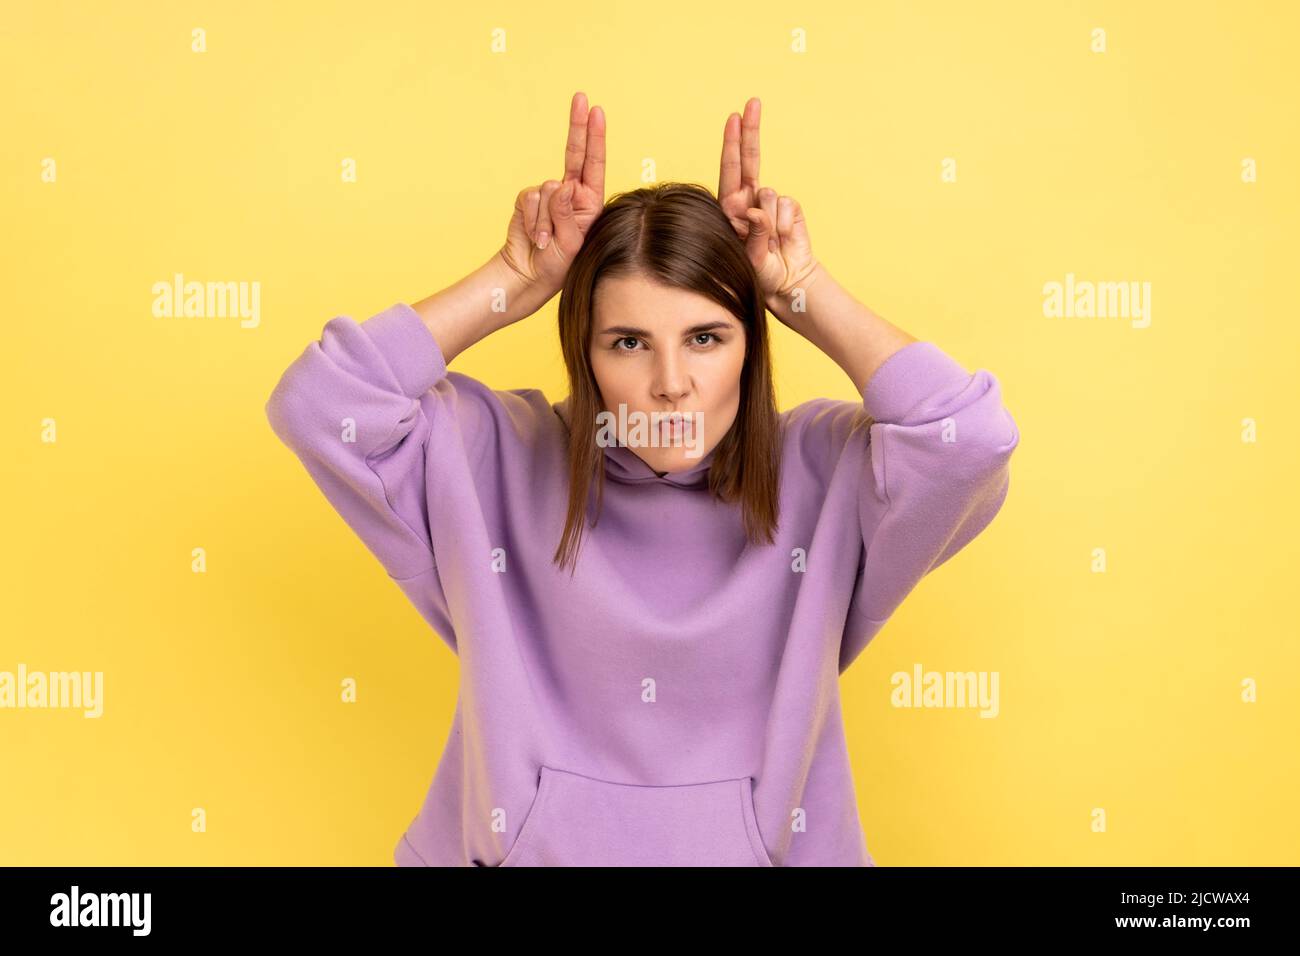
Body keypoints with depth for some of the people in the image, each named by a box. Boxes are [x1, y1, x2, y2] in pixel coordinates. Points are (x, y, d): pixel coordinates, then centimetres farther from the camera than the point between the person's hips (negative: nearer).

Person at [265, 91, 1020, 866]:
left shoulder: (821, 469, -4)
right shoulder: (498, 460, -3)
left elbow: (969, 437, -19)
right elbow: (319, 405, -11)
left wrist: (806, 290, -10)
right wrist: (516, 280, -10)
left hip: (759, 849, 0)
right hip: (524, 848, 1)